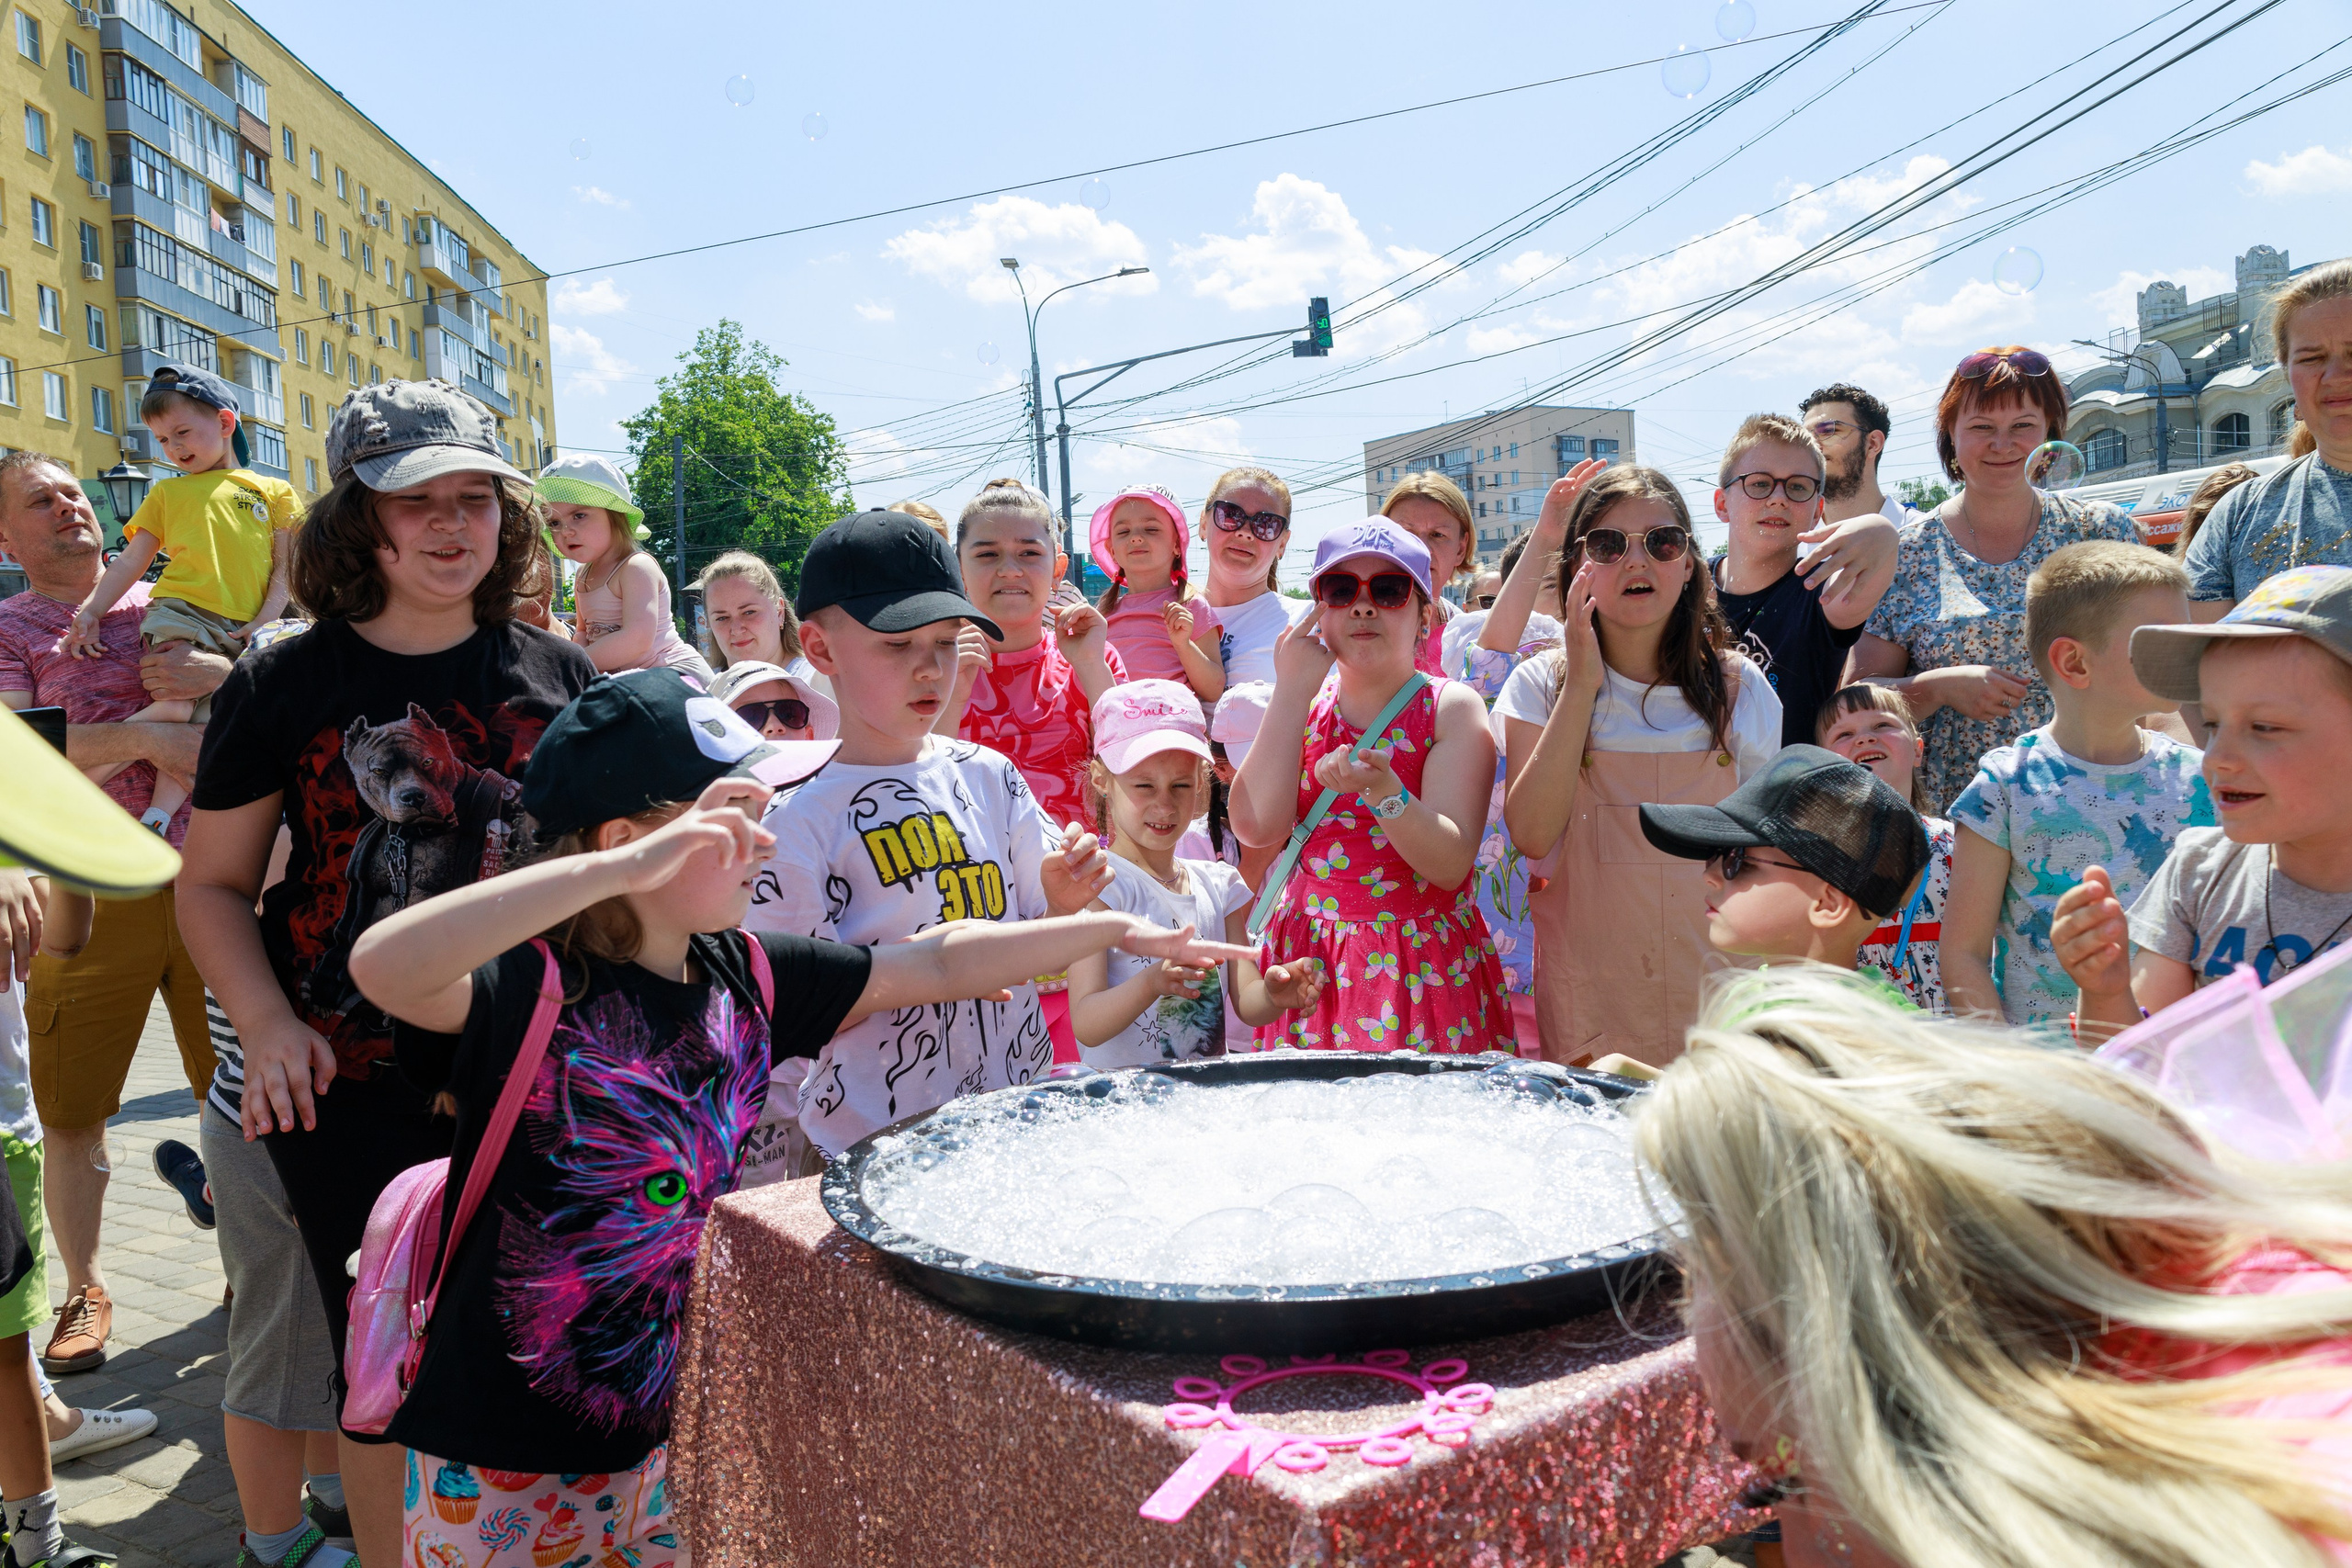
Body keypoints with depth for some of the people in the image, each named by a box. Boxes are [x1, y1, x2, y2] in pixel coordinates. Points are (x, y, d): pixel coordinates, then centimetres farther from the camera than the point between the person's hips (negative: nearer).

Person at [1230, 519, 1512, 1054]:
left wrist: (1384, 791, -33)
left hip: (1420, 967, -2)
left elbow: (1452, 865, -15)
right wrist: (1292, 691, -10)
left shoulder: (1452, 707, -4)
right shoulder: (1299, 704, 6)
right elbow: (1256, 826, -11)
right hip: (1306, 965, 3)